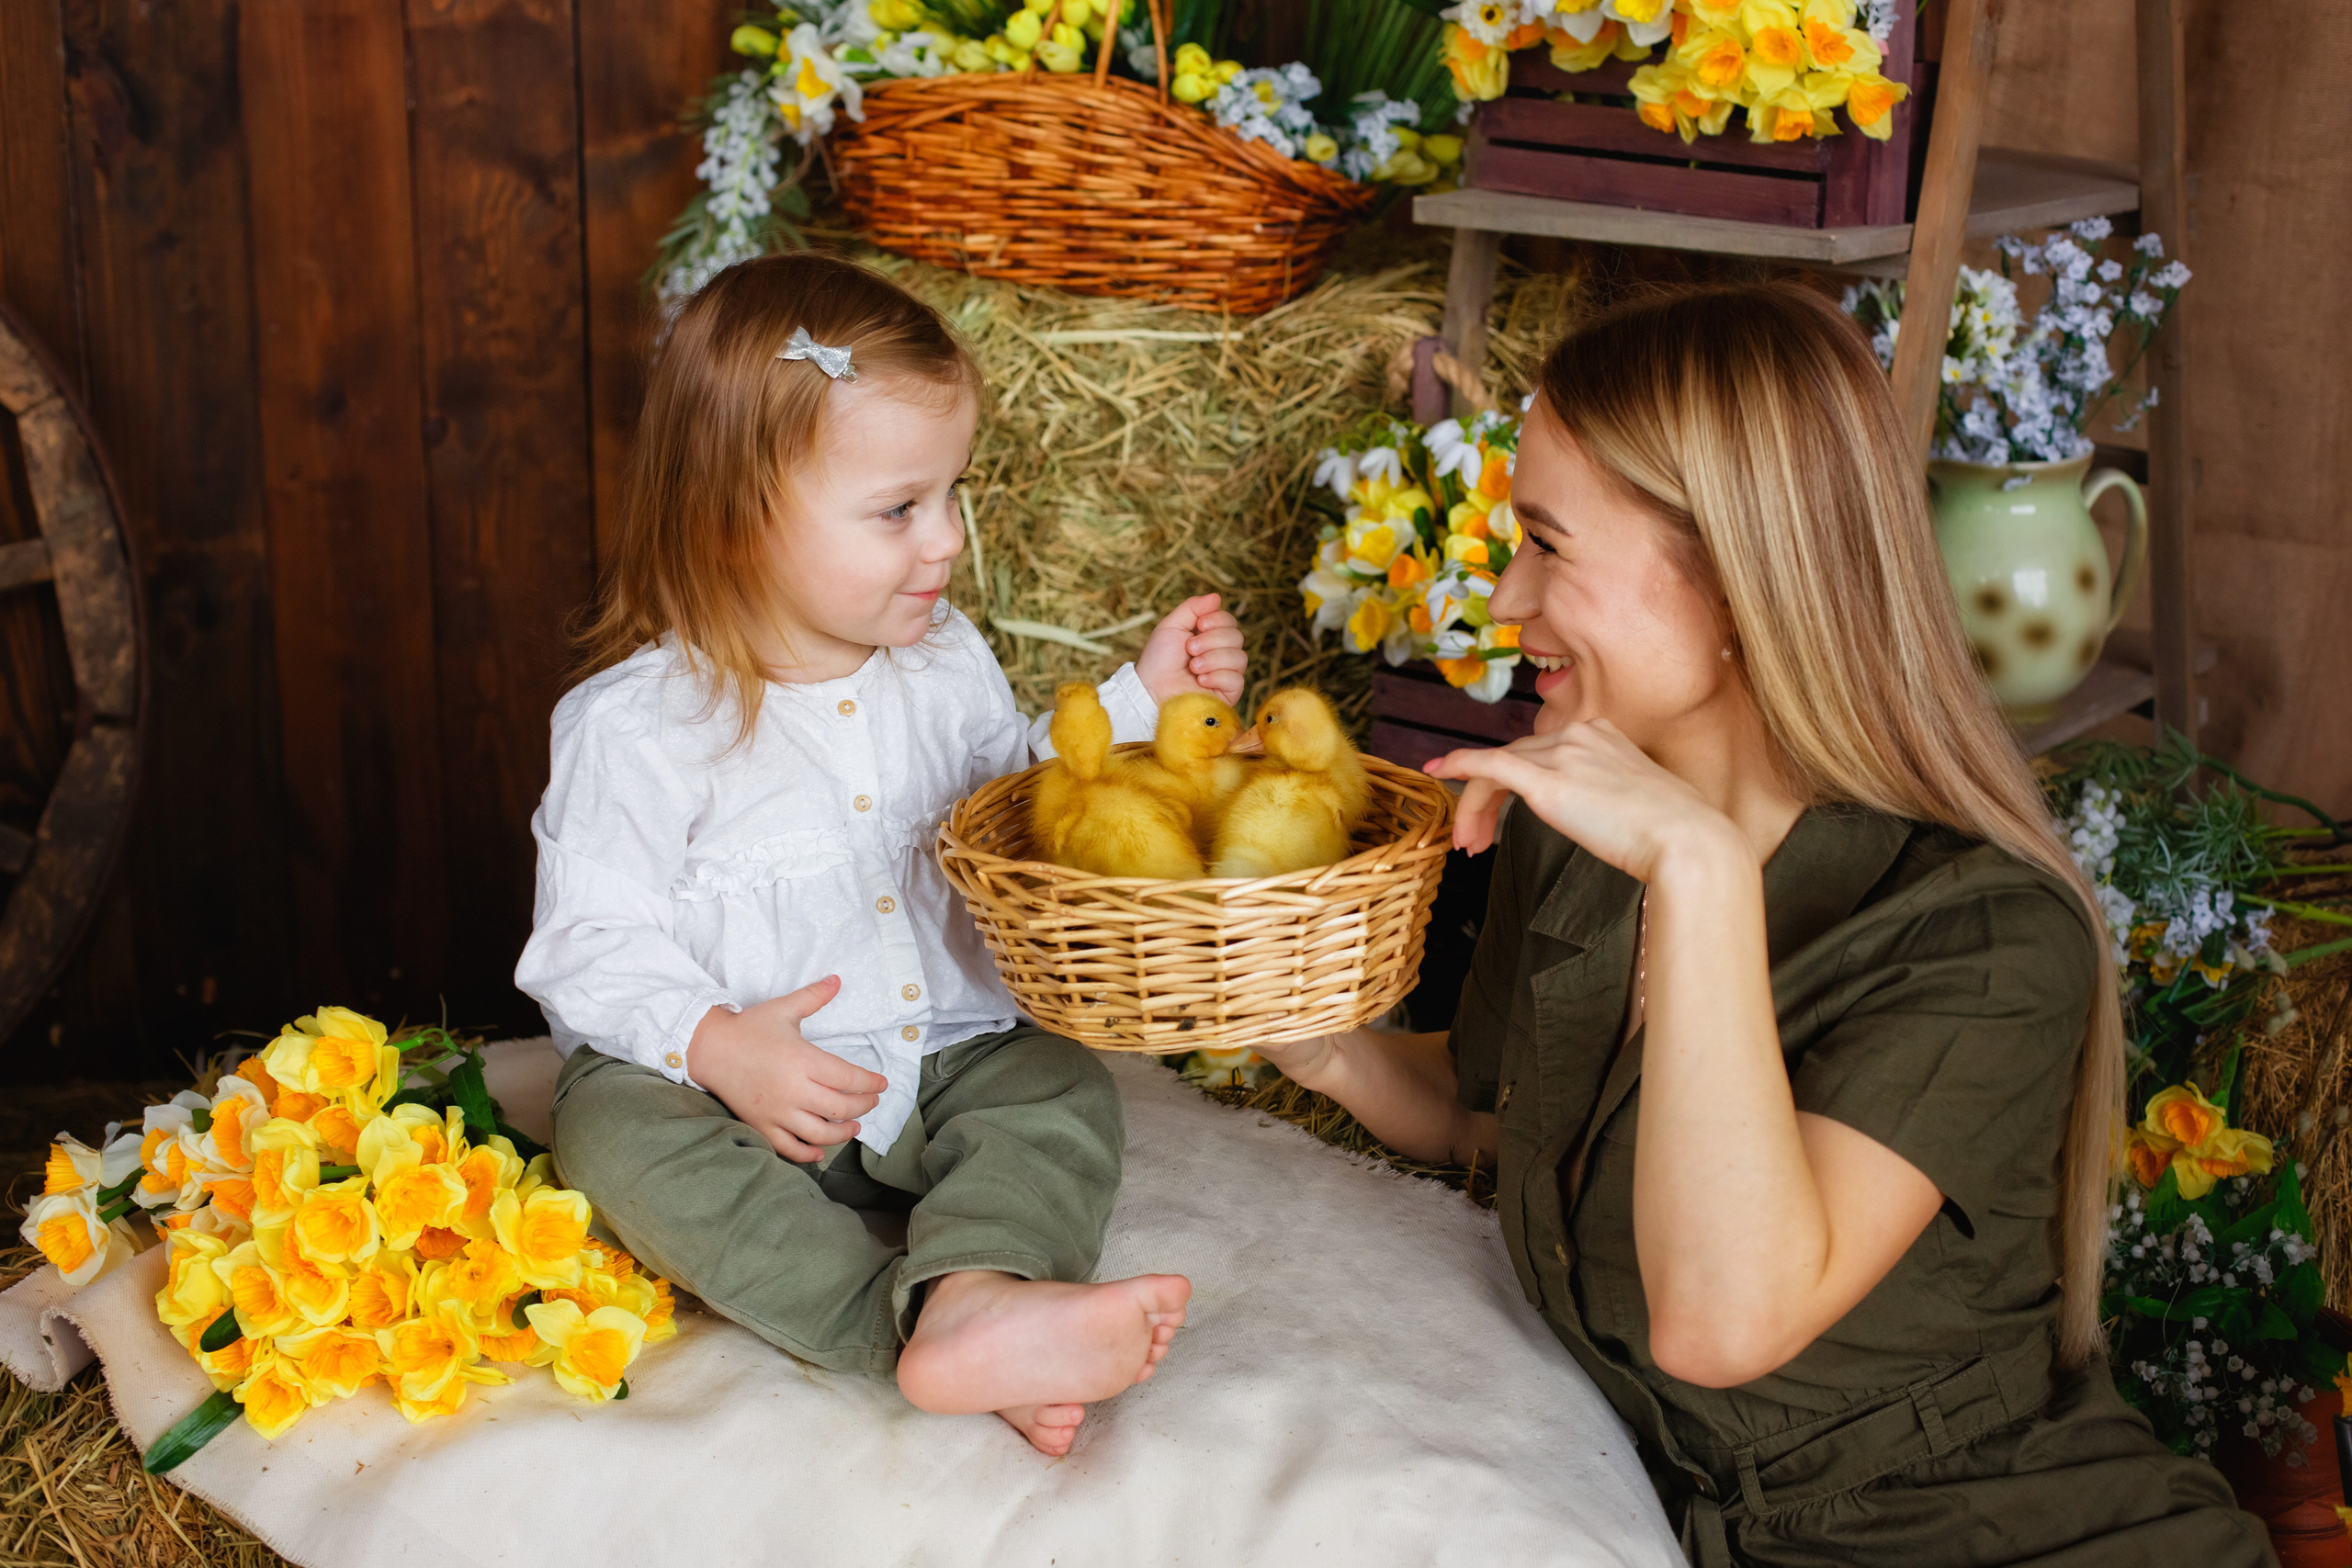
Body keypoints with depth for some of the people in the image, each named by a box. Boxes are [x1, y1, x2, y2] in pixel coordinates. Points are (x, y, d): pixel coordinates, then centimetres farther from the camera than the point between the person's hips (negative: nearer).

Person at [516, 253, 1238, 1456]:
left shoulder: (941, 660, 5)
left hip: (945, 1059, 5)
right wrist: (718, 1044, -29)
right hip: (731, 1086, -4)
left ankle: (976, 1292, -46)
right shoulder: (636, 724, -13)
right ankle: (908, 1325, -44)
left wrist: (1138, 701, 9)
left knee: (1062, 1089, -19)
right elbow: (588, 945, -13)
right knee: (620, 1132, -31)